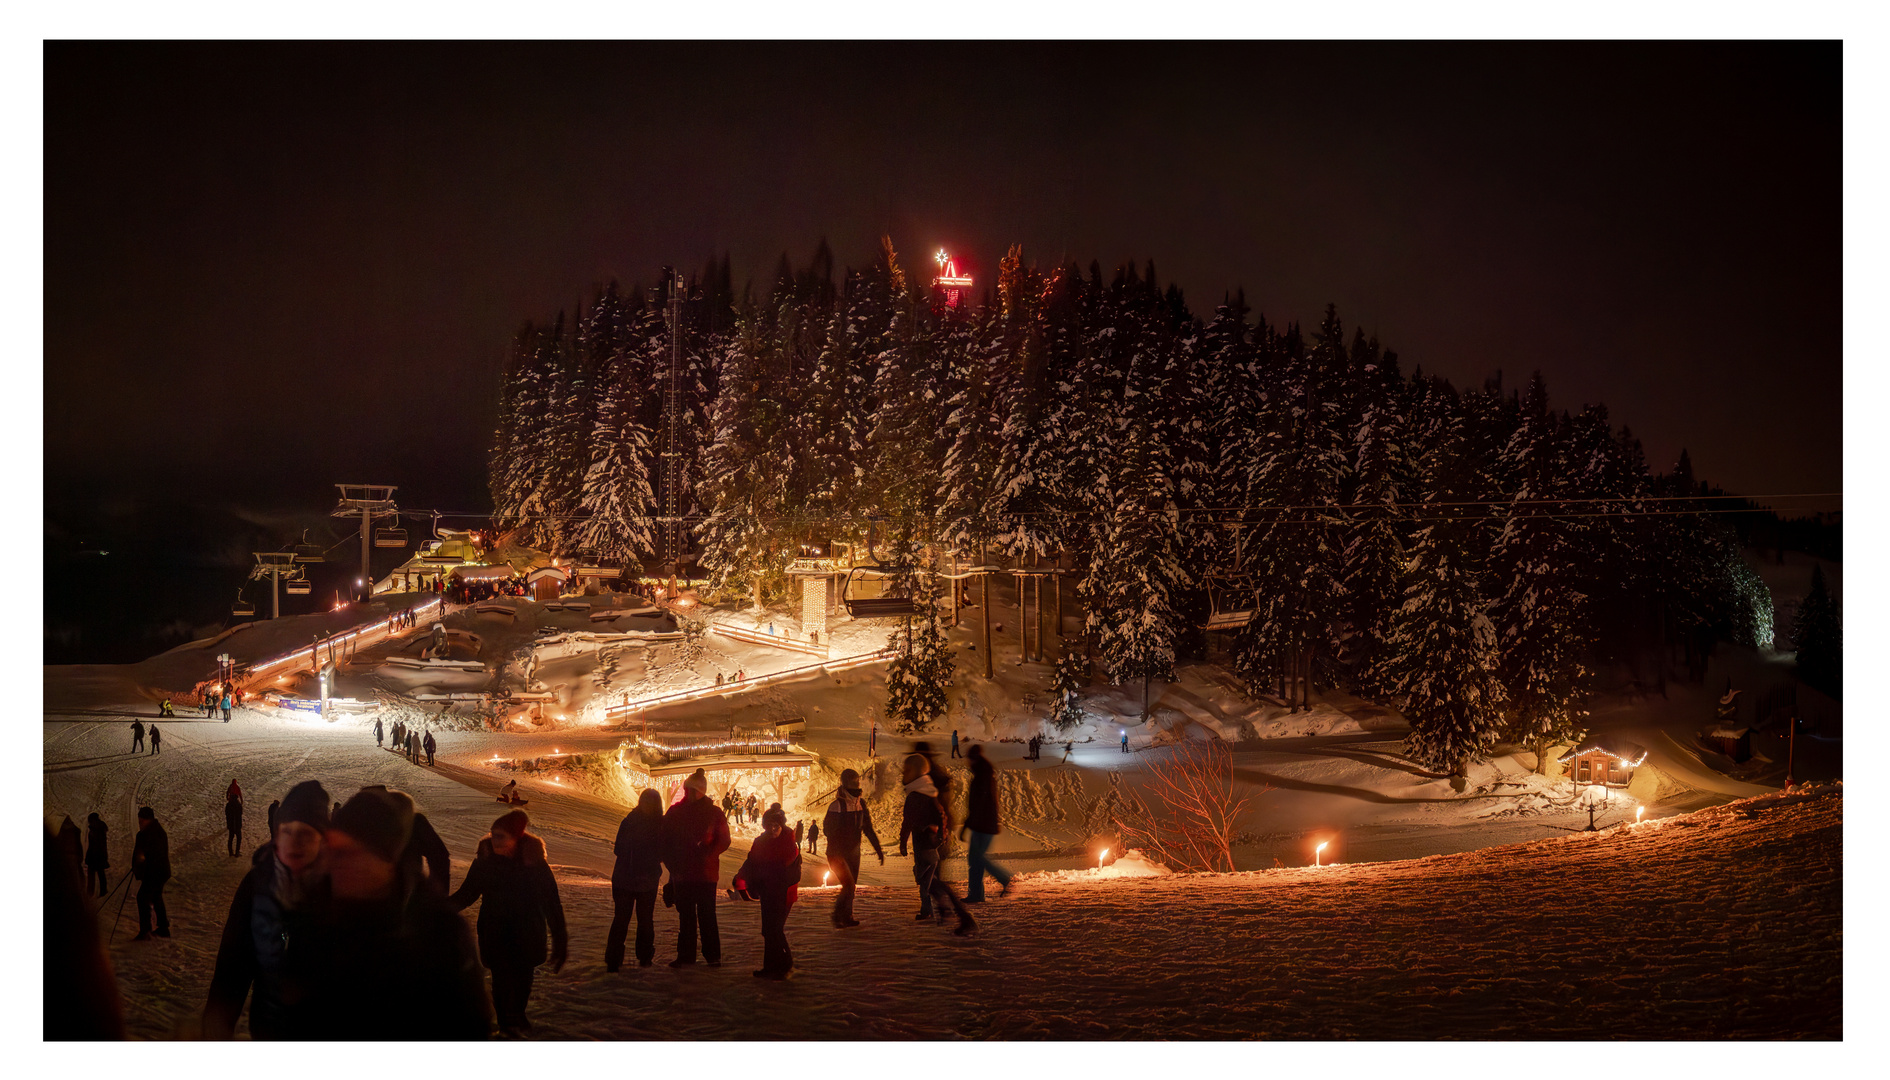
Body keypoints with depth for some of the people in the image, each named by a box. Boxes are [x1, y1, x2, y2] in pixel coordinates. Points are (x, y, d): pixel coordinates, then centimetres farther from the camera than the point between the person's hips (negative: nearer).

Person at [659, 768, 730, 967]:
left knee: (706, 915, -2)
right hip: (681, 872, 3)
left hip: (705, 873, -3)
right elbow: (665, 839, 10)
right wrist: (671, 862, -1)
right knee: (686, 915, 10)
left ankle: (713, 956, 6)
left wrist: (705, 854, -18)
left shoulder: (714, 814, -3)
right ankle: (685, 956, 16)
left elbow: (723, 841, -4)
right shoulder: (676, 811, 6)